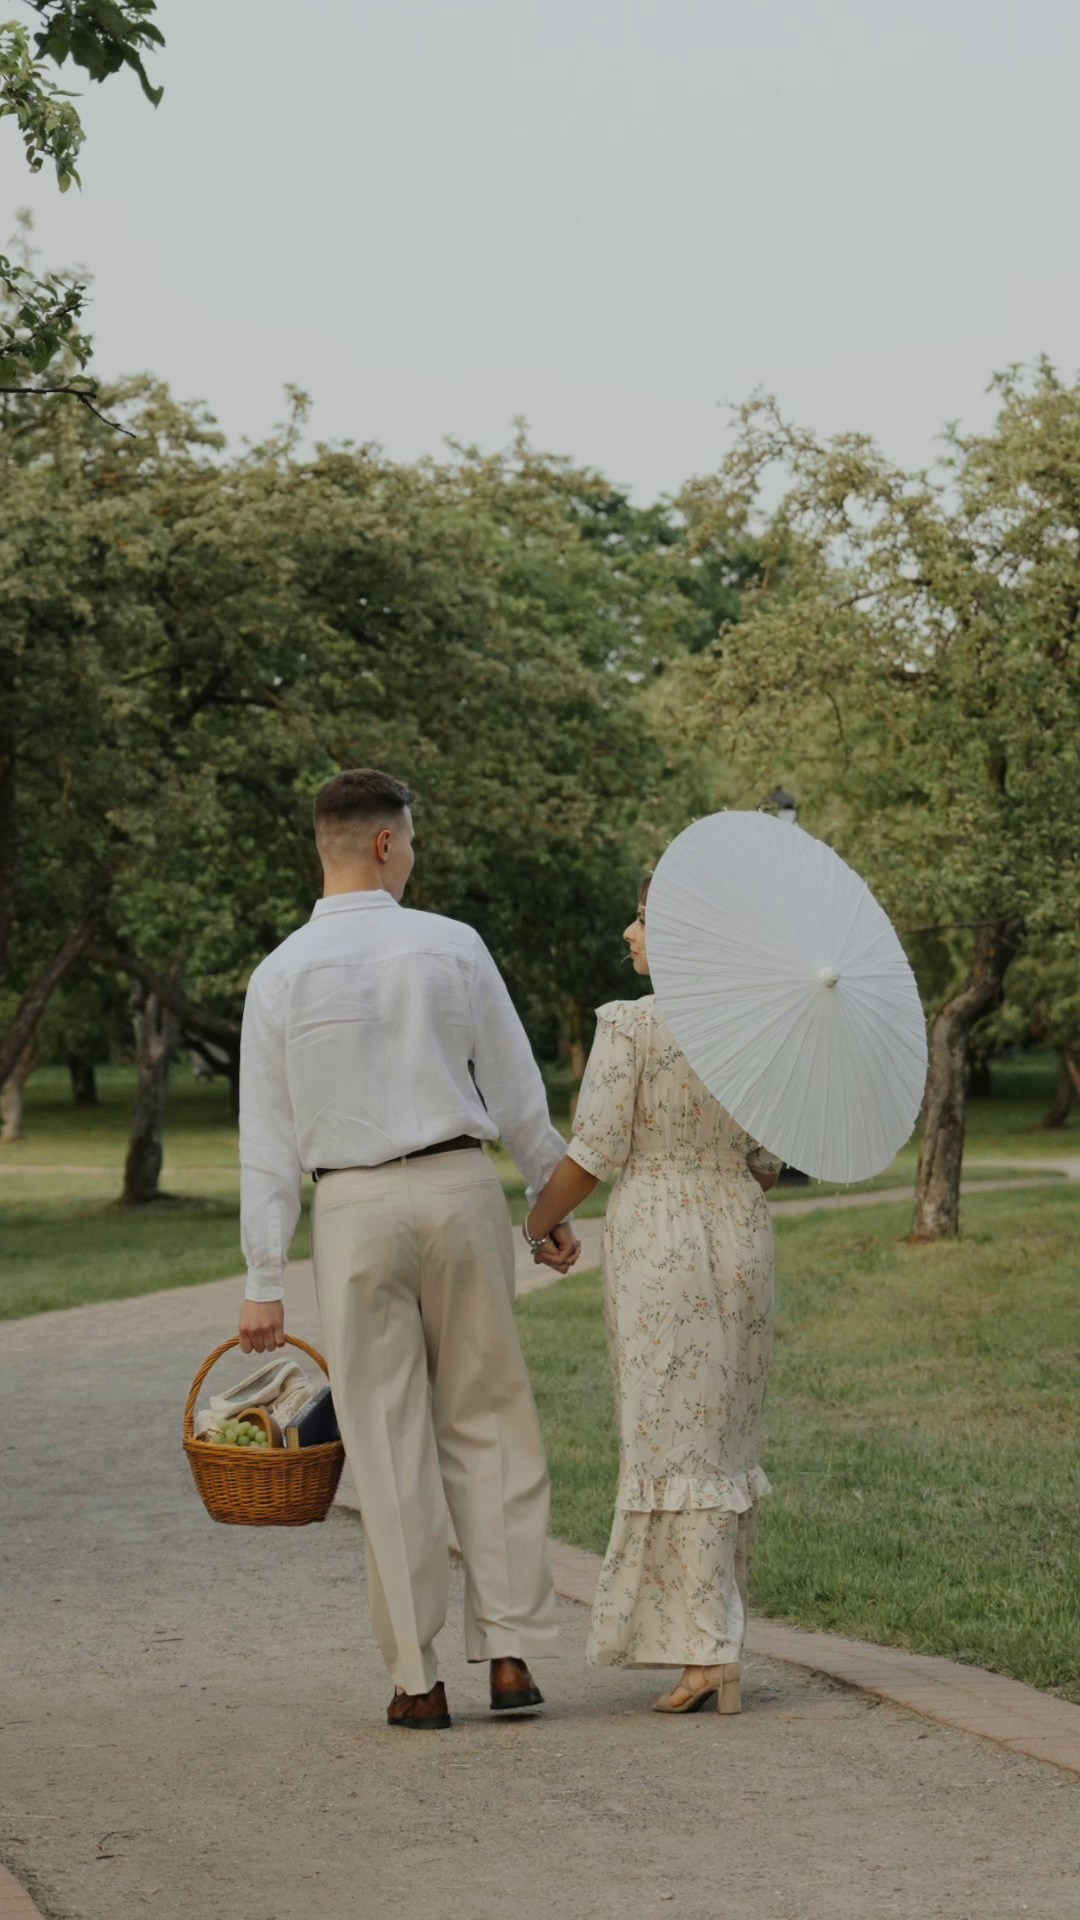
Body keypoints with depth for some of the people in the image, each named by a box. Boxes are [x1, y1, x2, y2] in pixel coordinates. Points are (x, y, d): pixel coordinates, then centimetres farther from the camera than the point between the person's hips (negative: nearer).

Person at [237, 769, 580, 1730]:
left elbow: (269, 1141, -1)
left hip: (356, 1208, 0)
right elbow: (519, 1096, 3)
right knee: (490, 1421, 9)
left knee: (390, 1443, 4)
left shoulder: (281, 974, -2)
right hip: (461, 1186, 0)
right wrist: (557, 1204, 15)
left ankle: (417, 1678, 7)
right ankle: (512, 1649, 5)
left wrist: (265, 1282, 2)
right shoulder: (451, 947, -2)